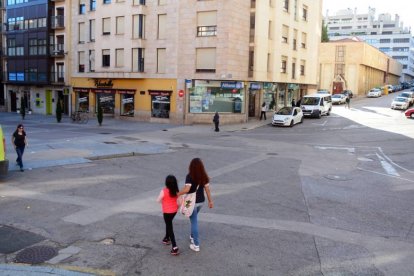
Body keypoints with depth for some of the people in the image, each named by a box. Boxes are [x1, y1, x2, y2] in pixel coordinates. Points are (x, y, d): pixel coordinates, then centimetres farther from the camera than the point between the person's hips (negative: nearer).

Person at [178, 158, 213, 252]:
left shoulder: (190, 176, -20)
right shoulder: (204, 176, -4)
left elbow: (186, 189, -29)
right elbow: (207, 189, -1)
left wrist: (177, 194, -13)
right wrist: (210, 201, 8)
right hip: (201, 201, 6)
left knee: (194, 222, 3)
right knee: (194, 219, 28)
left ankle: (196, 245, 8)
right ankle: (192, 236, 43)